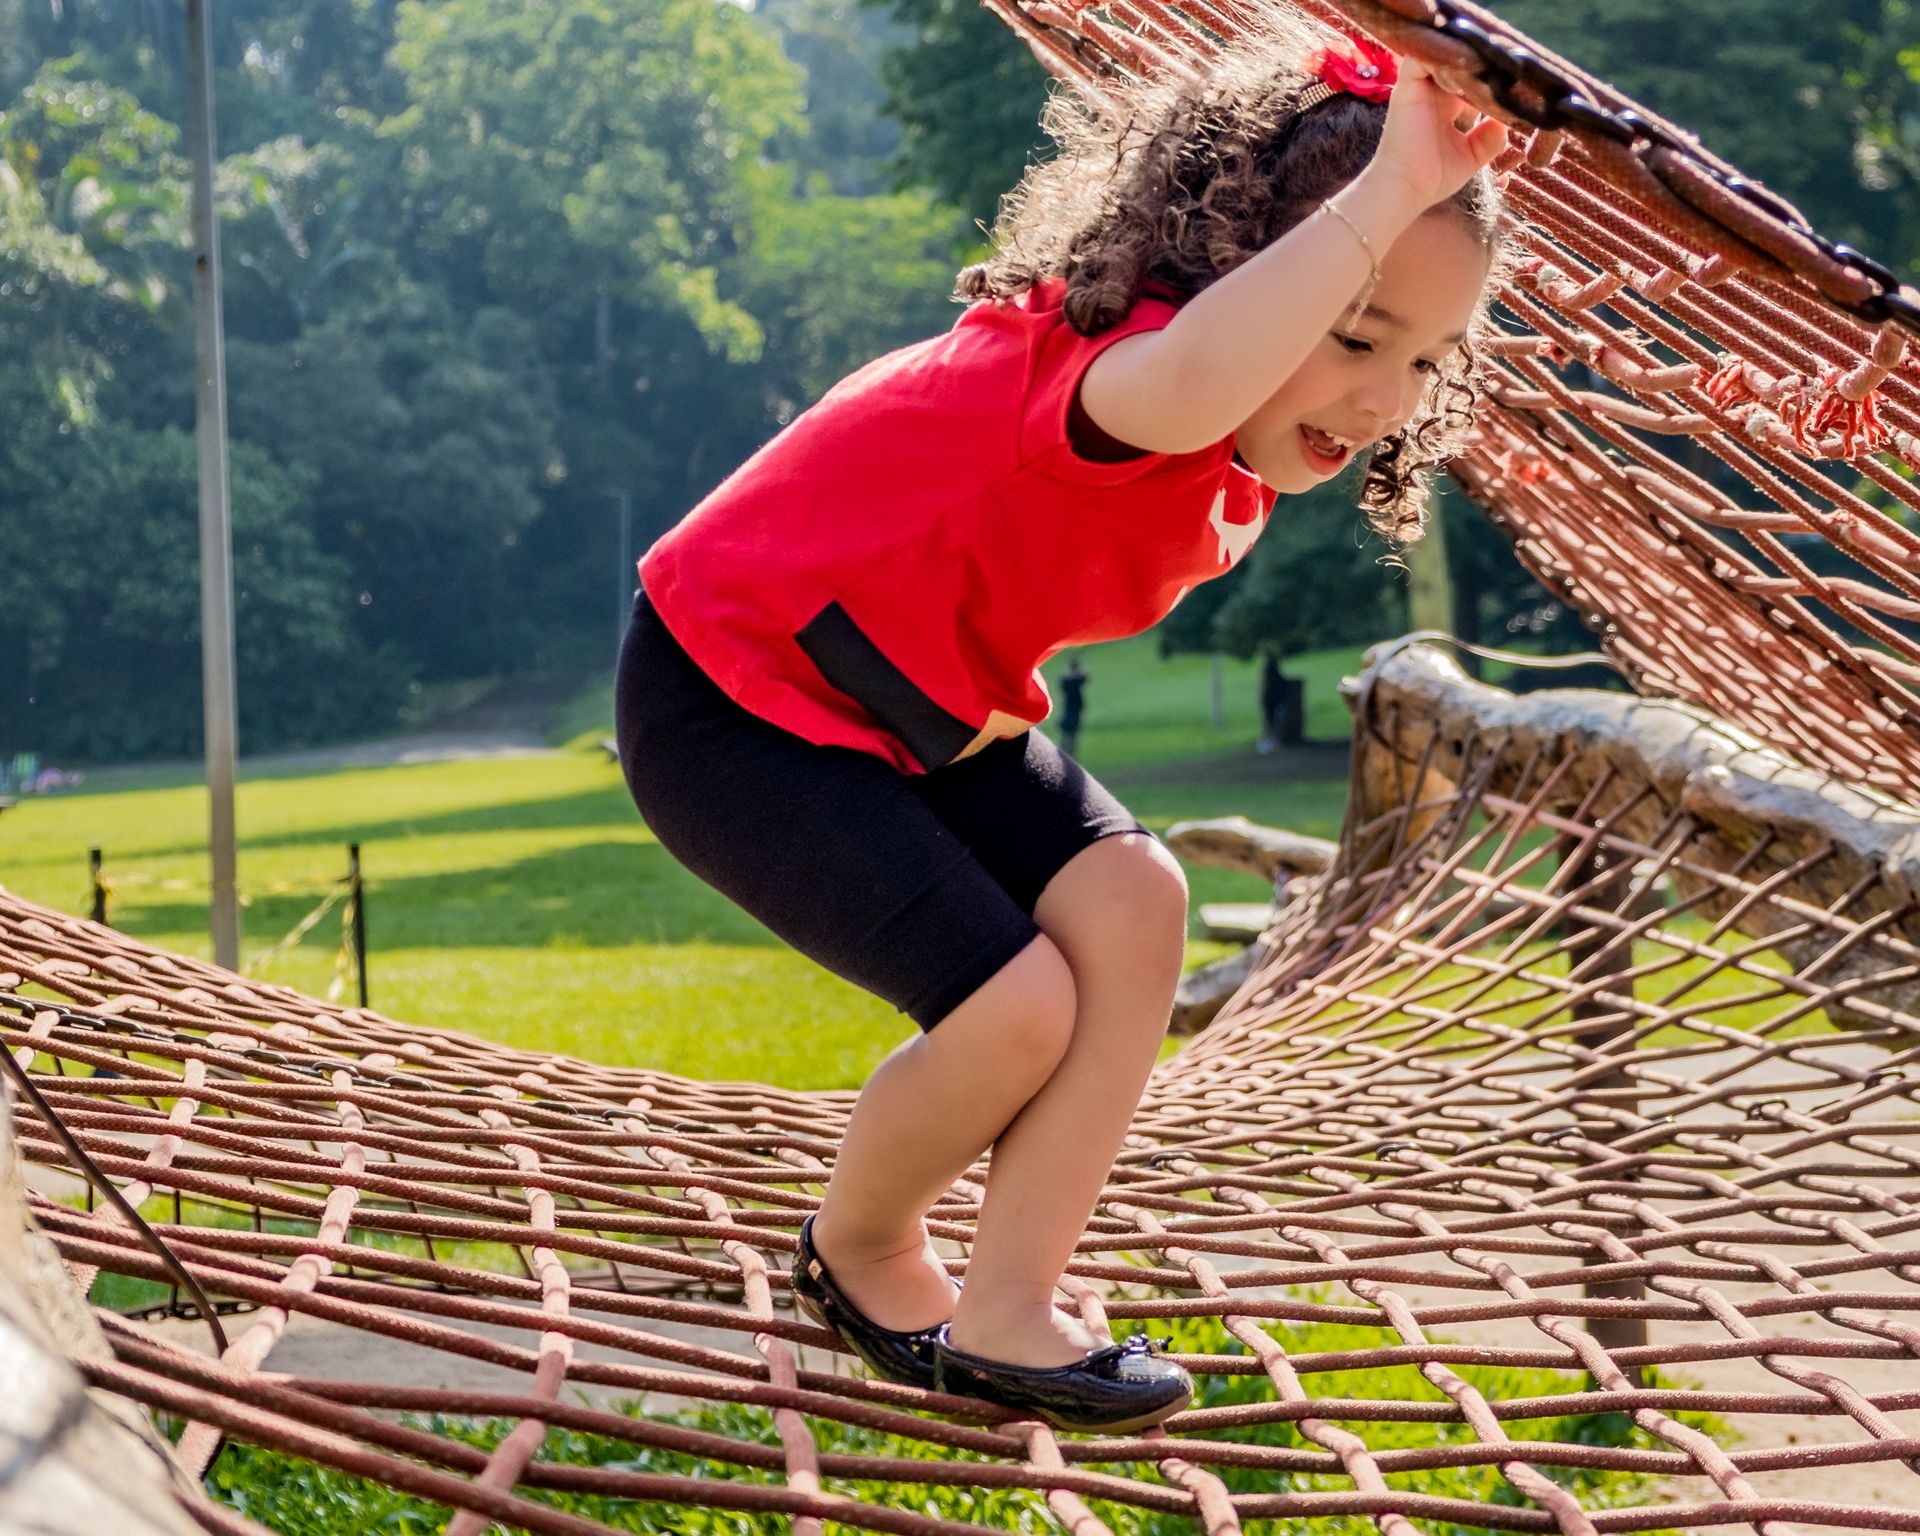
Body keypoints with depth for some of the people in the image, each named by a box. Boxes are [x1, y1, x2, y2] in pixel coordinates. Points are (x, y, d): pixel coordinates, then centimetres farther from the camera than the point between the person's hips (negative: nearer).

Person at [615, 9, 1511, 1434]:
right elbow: (1183, 385, -58)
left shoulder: (1230, 488, -3)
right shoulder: (1104, 348, -31)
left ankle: (1005, 1309, -1)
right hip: (725, 689, -9)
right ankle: (857, 1249, 14)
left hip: (907, 700, 9)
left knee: (1133, 902, -9)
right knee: (1019, 1004, -18)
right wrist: (1381, 196, -57)